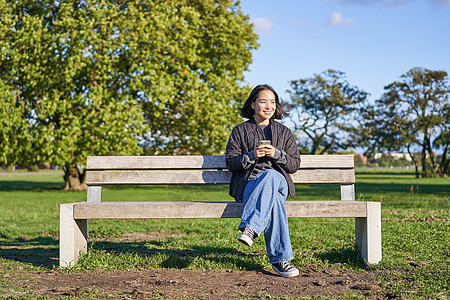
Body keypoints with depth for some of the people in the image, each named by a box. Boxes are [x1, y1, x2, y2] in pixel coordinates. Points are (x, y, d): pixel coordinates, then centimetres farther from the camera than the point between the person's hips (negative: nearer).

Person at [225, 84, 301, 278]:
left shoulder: (284, 132, 19)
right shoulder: (240, 131, 13)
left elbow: (294, 165, 12)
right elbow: (231, 163, 7)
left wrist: (277, 154, -7)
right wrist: (252, 156, -10)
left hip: (279, 182, 2)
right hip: (247, 185, -1)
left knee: (270, 176, -39)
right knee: (273, 200, -37)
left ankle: (250, 228, -45)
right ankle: (280, 259, -39)